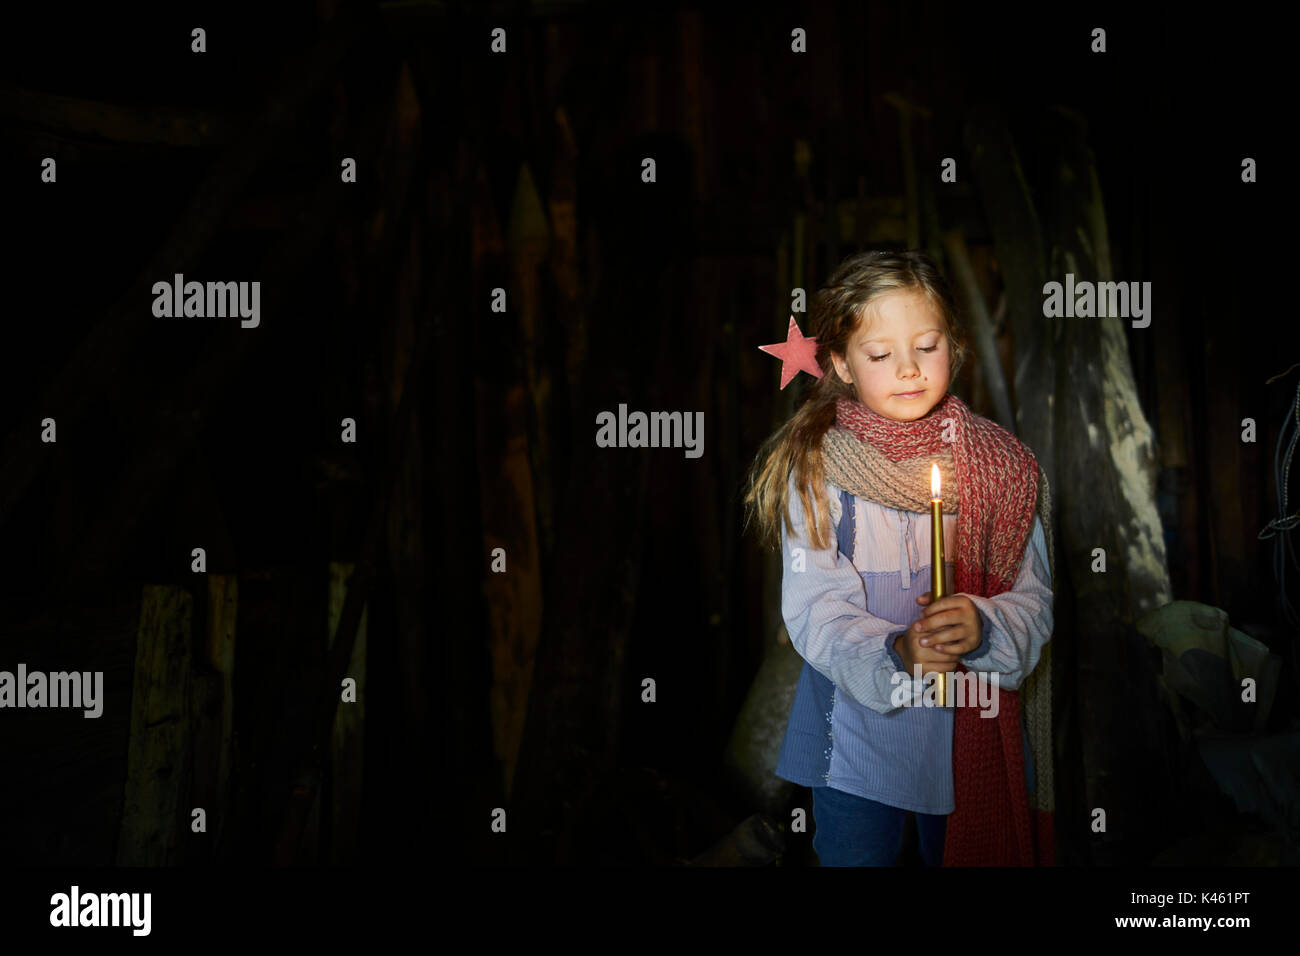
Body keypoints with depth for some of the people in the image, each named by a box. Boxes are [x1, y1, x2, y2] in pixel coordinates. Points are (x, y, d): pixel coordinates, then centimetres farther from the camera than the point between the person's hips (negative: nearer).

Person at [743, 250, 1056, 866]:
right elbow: (814, 611, -15)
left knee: (970, 858, 17)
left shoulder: (1000, 461, -2)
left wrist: (983, 625, -26)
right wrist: (893, 654, -33)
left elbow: (1034, 596, -4)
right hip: (859, 737, -2)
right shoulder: (817, 469, -9)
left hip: (977, 733, 2)